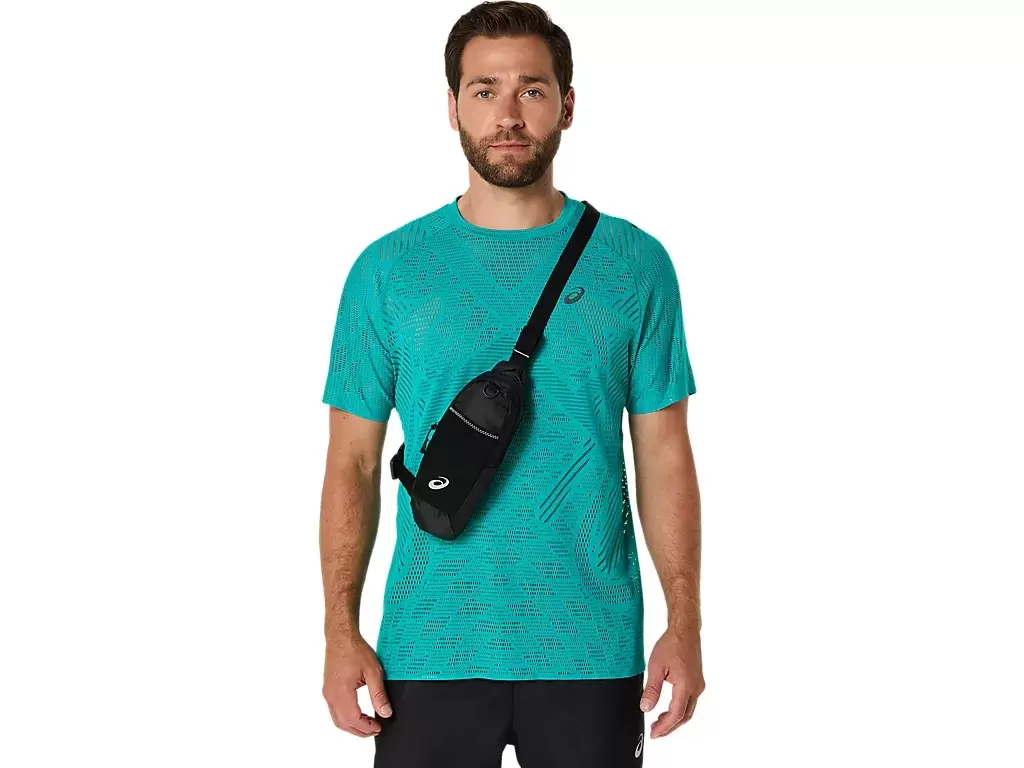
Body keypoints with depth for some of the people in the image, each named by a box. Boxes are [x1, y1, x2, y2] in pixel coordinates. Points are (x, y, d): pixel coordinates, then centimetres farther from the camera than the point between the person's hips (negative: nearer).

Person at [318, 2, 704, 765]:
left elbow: (664, 457, 3)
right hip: (429, 651, 0)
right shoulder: (388, 271, 1)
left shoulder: (635, 264, 1)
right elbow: (354, 463, 3)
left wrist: (686, 623, -4)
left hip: (591, 650, 0)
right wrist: (341, 631, -5)